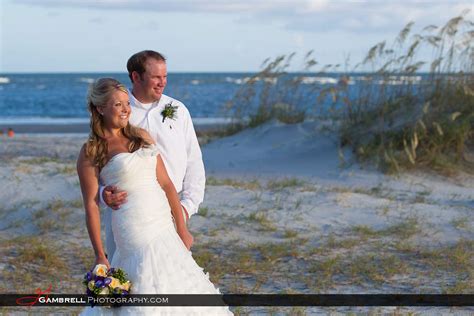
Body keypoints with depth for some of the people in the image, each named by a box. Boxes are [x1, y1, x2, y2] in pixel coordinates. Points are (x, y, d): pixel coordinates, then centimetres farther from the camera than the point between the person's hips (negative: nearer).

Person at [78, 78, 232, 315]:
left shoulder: (141, 136, 11)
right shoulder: (91, 153, -5)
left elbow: (166, 183, 11)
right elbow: (91, 207, -7)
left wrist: (182, 228, 8)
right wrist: (100, 257, -11)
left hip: (164, 228, 6)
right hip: (136, 232, -6)